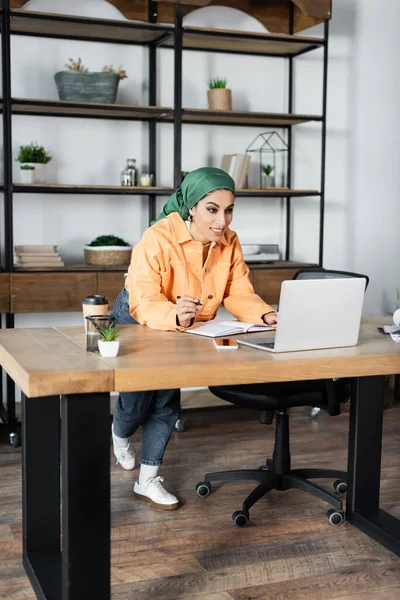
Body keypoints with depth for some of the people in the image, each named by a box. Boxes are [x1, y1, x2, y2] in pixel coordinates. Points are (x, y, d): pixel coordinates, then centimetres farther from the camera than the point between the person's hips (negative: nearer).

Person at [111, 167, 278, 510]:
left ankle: (148, 481, 15)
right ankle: (120, 435, 34)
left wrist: (265, 315, -35)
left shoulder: (229, 242, -14)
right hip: (137, 324, -4)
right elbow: (144, 304, -39)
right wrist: (175, 315, -60)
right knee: (138, 400, -5)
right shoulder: (157, 240, -32)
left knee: (168, 401, -1)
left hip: (187, 330, 4)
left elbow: (239, 294, -14)